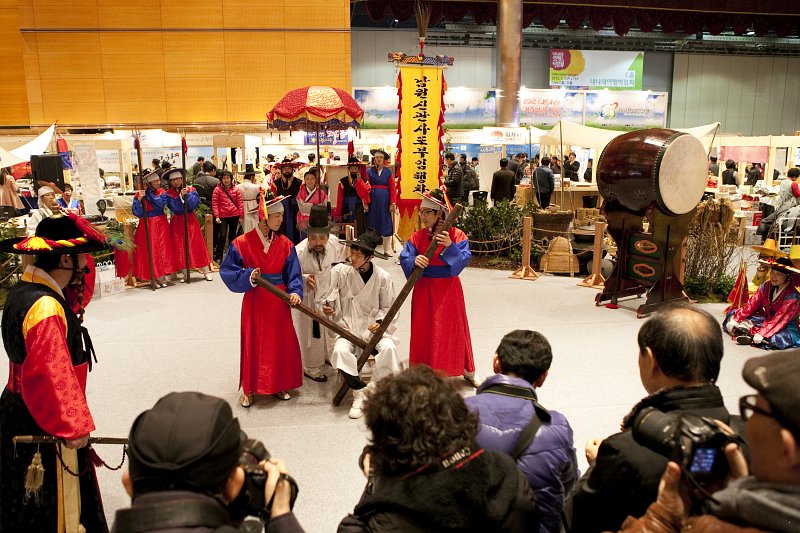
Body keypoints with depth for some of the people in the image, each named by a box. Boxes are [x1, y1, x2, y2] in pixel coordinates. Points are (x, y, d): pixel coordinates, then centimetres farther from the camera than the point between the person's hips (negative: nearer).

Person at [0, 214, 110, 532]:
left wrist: (76, 277, 2)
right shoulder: (46, 308, -28)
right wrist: (73, 426, -26)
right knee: (58, 495, 7)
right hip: (46, 425, -9)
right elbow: (51, 375, -32)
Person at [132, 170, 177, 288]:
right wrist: (140, 199, -23)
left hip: (160, 225, 2)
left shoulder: (162, 192, 5)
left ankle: (161, 276, 8)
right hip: (146, 225, -2)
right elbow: (136, 213, -11)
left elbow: (160, 203, -15)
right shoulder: (139, 195, -1)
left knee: (162, 249, 1)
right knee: (150, 251, -3)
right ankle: (154, 277, 3)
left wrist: (148, 193, -12)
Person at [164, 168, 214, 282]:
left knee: (197, 245, 0)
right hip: (177, 222, 0)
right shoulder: (169, 194, -1)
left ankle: (206, 272, 3)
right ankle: (183, 273, 13)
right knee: (180, 247, 3)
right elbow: (175, 208, -15)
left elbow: (196, 204, -13)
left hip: (190, 220, 0)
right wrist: (181, 196, -19)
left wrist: (187, 195, -19)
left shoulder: (191, 190, 1)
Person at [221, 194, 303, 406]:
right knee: (253, 343, 6)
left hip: (279, 300, 3)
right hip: (255, 300, -3)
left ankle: (278, 385, 27)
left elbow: (293, 273, 0)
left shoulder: (285, 244, -1)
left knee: (281, 343, 10)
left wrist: (295, 291, -17)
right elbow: (226, 270, -6)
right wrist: (247, 276, -20)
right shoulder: (242, 243, -10)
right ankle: (249, 388, 21)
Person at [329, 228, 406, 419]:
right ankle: (359, 393, -14)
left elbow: (389, 307, 7)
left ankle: (373, 387, -9)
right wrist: (330, 307, -14)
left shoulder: (382, 277, -3)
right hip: (348, 326, 0)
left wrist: (380, 321, -9)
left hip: (374, 327, 0)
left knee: (388, 348, -30)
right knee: (340, 350, -31)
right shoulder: (340, 271, -6)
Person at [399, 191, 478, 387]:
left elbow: (464, 259, -18)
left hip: (449, 289, -2)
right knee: (424, 330, 8)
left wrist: (450, 246, -33)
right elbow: (404, 258, -10)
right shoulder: (417, 236, -1)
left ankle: (468, 371, 29)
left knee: (454, 329, 9)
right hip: (424, 289, 2)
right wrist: (415, 261, -31)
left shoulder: (457, 235, -8)